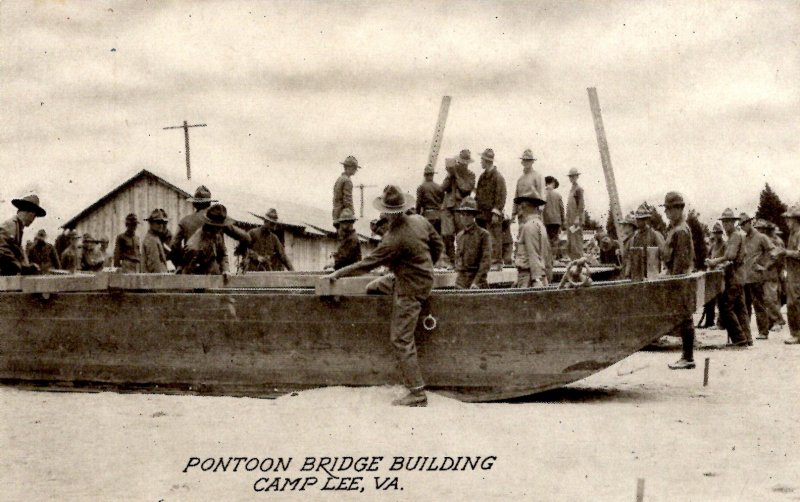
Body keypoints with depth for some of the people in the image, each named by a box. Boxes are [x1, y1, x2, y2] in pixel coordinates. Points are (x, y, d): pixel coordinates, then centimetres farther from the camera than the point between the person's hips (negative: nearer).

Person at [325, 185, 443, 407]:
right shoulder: (420, 221, -4)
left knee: (401, 340, -6)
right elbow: (438, 245, 11)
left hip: (411, 289, -9)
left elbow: (367, 264, -19)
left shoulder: (394, 239, -27)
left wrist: (338, 274, -9)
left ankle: (417, 394, -8)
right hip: (423, 277, 9)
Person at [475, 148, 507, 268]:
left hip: (492, 213, -8)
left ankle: (497, 261, -4)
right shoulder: (482, 176, 17)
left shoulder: (498, 177, -7)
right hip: (482, 212, 8)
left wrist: (496, 213, -17)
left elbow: (501, 196, -11)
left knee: (494, 239, -6)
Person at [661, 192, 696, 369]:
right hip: (679, 277, 10)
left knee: (684, 318, -7)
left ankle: (688, 358, -4)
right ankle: (687, 356, 17)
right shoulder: (673, 228, 15)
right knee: (683, 317, 12)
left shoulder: (681, 230, -15)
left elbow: (681, 259, -20)